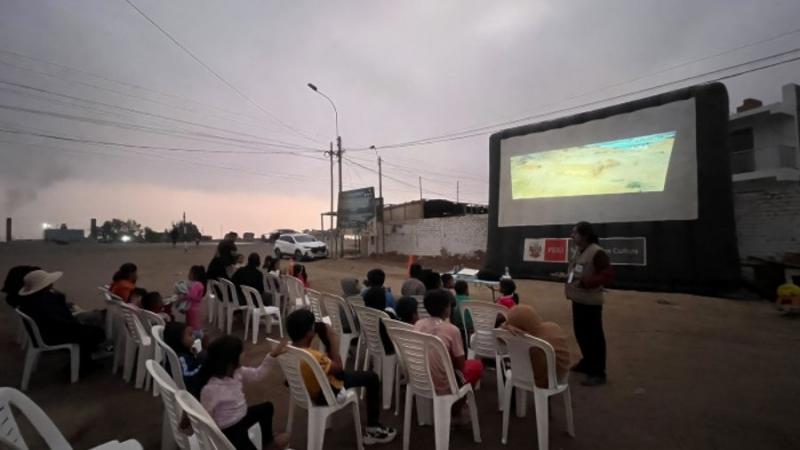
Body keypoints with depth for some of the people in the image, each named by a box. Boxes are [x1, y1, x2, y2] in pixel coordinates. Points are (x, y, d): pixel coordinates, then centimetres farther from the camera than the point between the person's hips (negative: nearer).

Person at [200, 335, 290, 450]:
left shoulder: (237, 372, -6)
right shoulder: (211, 389, -31)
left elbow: (257, 374, 3)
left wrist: (274, 355, -7)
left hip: (241, 416, 9)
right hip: (228, 430, -9)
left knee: (267, 407, 21)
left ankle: (267, 440, 40)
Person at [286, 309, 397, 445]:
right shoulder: (313, 357, -39)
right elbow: (338, 368, -20)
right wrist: (334, 343, -14)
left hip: (303, 389, 8)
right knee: (371, 377, 5)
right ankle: (373, 430, 14)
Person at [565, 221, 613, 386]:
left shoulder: (597, 253, -18)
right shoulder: (577, 250, 9)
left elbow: (608, 275, -23)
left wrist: (585, 282, -28)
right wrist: (568, 284, 9)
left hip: (591, 302, -9)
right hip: (577, 299, 9)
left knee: (594, 336, -1)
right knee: (580, 333, 18)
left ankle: (598, 373, 10)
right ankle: (587, 362, 36)